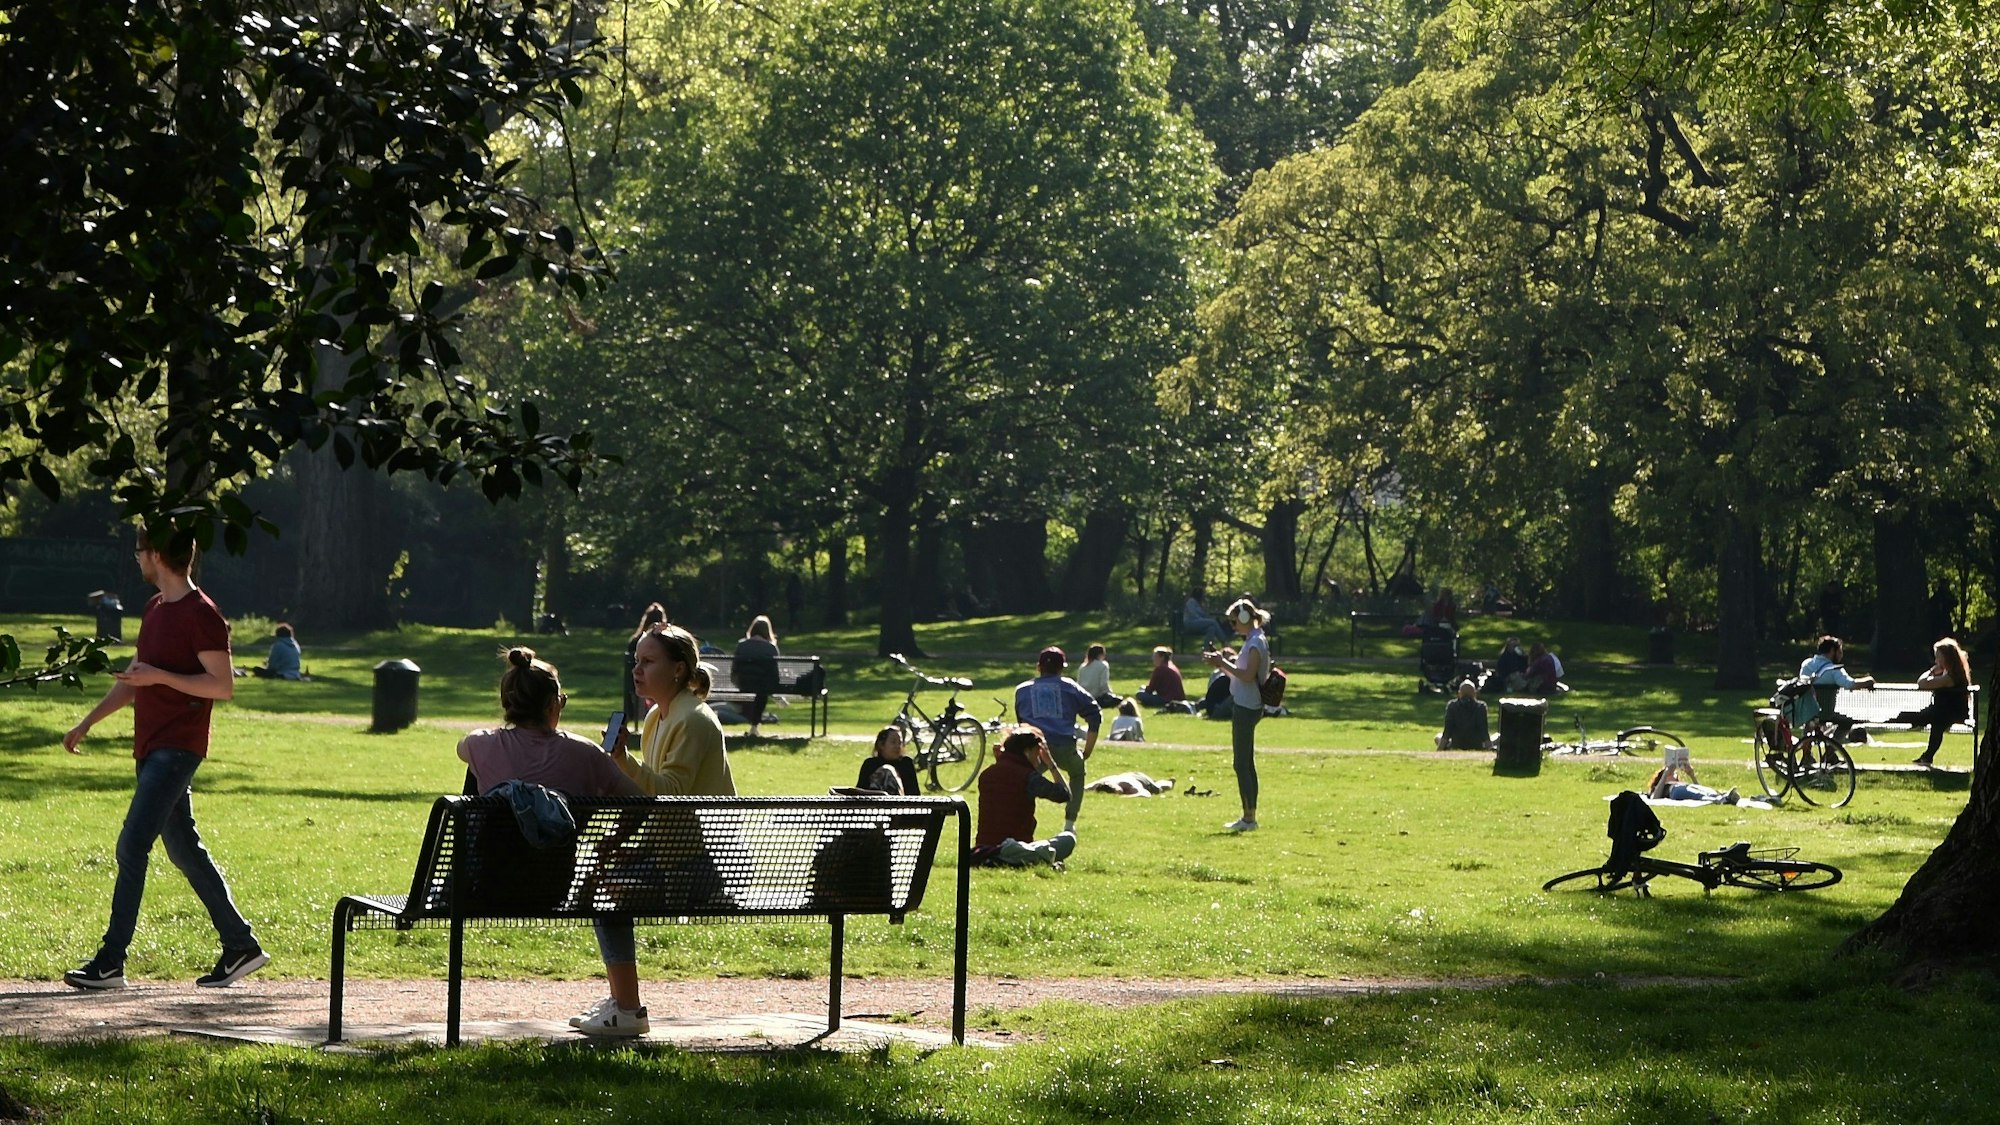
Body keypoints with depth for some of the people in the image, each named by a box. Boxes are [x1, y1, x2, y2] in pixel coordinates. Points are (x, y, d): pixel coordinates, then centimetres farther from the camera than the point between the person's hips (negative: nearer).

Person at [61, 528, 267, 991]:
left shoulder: (201, 615, -12)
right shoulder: (154, 610, 16)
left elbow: (223, 685, -16)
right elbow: (132, 680, 25)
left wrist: (160, 676, -20)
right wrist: (86, 723, 22)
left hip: (176, 748, -10)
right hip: (152, 747, 10)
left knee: (131, 847, -13)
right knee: (185, 850, 11)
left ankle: (110, 961, -11)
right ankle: (240, 945, 17)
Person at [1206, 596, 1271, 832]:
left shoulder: (1255, 643, -15)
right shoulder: (1254, 641, 16)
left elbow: (1248, 676, -23)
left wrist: (1224, 664, -16)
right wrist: (1225, 664, 8)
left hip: (1246, 708, -11)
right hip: (1245, 706, 11)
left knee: (1242, 764, -8)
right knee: (1247, 764, 13)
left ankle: (1248, 817, -7)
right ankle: (1249, 816, 16)